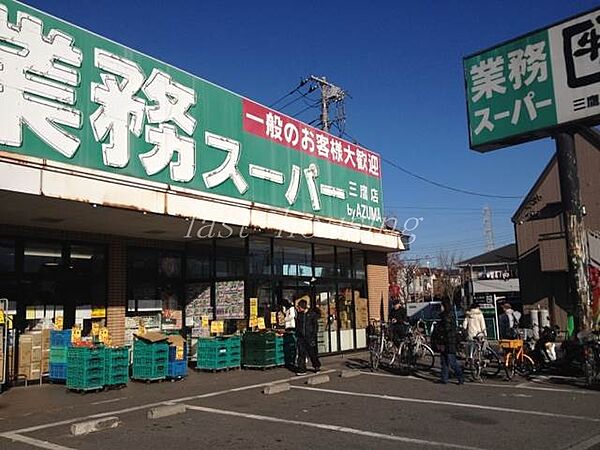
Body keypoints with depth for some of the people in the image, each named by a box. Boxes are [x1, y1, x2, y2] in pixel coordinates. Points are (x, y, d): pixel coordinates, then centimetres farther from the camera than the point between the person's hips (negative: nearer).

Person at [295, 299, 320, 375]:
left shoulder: (312, 314, -4)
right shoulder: (299, 315, 9)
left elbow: (315, 326, -3)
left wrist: (313, 337, -10)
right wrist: (297, 336, 10)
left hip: (309, 337, -4)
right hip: (301, 337, 4)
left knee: (312, 353, 5)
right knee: (301, 354, 2)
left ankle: (317, 366, 27)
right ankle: (301, 370, 7)